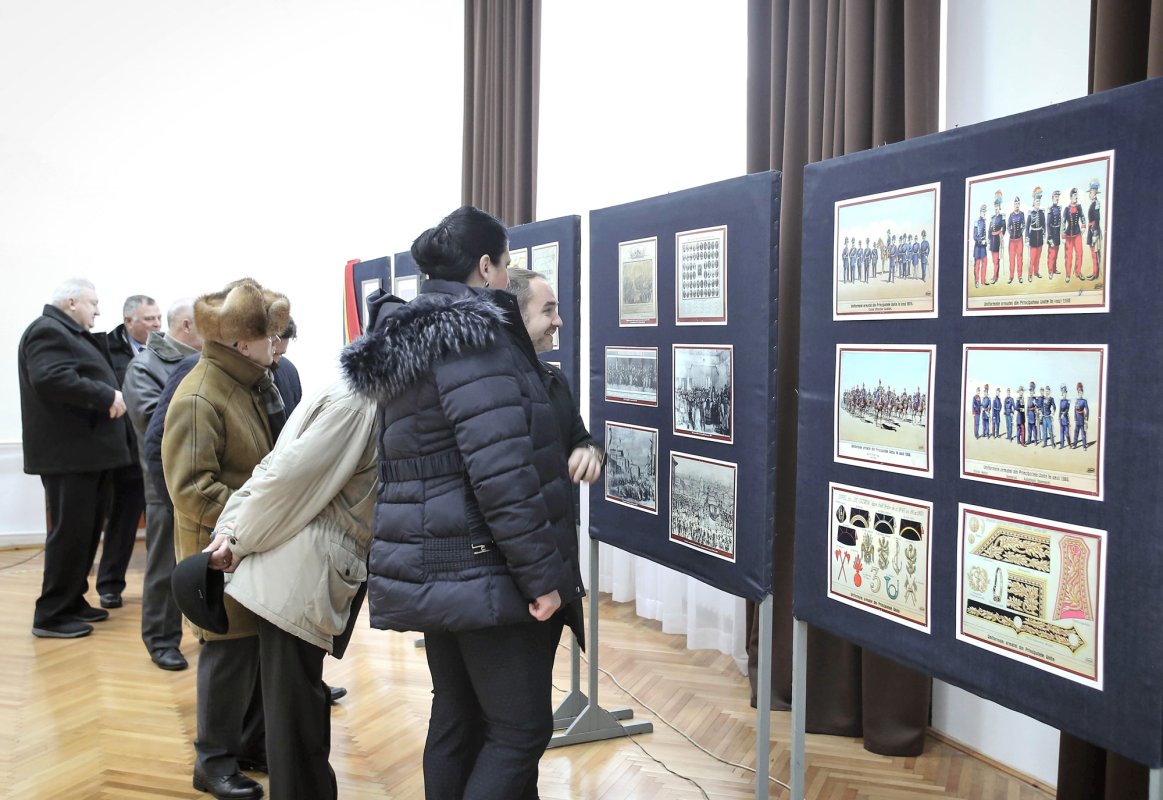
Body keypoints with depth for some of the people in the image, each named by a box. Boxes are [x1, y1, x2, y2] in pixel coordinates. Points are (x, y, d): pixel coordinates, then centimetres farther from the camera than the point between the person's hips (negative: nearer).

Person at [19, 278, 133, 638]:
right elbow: (52, 379, -26)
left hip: (89, 450, 10)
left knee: (87, 531, 15)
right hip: (68, 453, -10)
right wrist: (107, 396, -23)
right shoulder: (47, 331, -12)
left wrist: (110, 397, 5)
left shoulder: (73, 335, 22)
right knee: (70, 532, -6)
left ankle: (73, 601, 24)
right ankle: (51, 615, 1)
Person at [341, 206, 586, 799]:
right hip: (483, 570, -9)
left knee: (457, 720, 17)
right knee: (521, 728, -1)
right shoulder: (473, 336, -16)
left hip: (433, 567, 10)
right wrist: (543, 574, -19)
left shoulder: (407, 342, 14)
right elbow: (501, 472, -23)